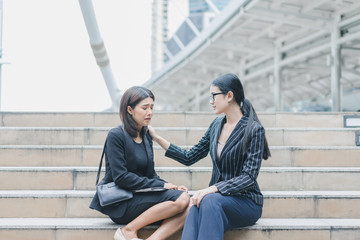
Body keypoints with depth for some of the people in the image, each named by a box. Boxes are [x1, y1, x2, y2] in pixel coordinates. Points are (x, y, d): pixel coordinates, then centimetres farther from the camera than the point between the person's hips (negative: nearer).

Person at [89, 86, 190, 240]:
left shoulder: (146, 137, 15)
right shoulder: (116, 136, -9)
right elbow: (121, 178, -16)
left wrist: (170, 186, -3)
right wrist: (161, 185, -16)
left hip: (139, 198, 7)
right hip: (118, 204, -7)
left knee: (184, 212, -20)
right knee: (181, 198, -24)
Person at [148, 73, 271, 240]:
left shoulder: (253, 129, -10)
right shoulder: (217, 125, 10)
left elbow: (249, 177, -17)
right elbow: (190, 157, 17)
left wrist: (212, 189, -29)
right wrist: (157, 138, 15)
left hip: (246, 202, -4)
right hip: (218, 197, 4)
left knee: (210, 201, -37)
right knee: (196, 208, -32)